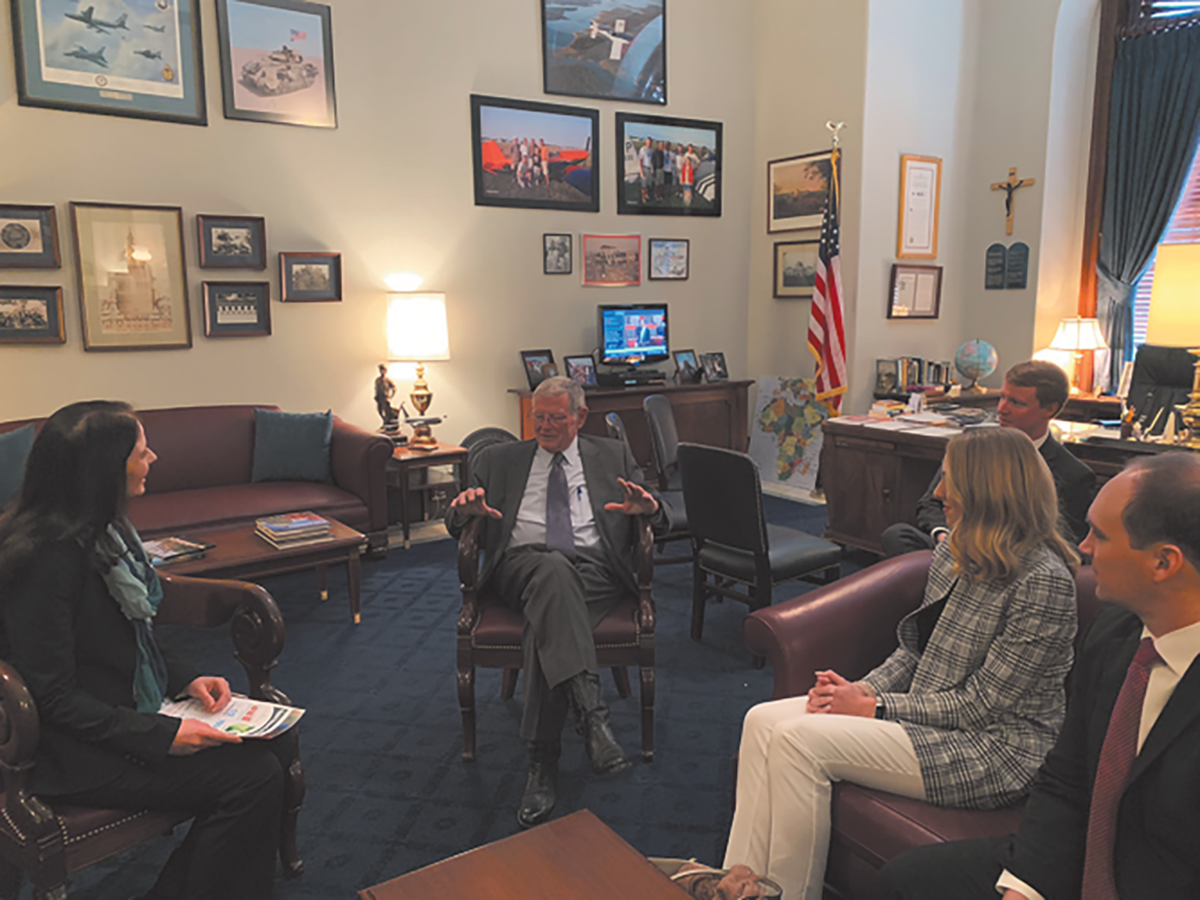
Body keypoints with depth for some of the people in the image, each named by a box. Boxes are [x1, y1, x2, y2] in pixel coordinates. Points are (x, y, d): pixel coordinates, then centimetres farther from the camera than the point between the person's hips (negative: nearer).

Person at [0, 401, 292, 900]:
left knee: (277, 740, -1)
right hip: (72, 750, -9)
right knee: (254, 778, -17)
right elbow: (54, 697, -22)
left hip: (124, 709, 9)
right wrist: (161, 736, -24)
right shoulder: (45, 558, -25)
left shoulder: (101, 530, 4)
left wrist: (186, 679, -1)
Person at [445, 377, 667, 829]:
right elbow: (456, 527, 20)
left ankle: (543, 762, -32)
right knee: (553, 570, -38)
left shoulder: (613, 457, 23)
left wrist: (648, 507, -8)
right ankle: (591, 712, -46)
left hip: (593, 569, 0)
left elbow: (659, 524, 18)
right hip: (523, 565, 0)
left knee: (546, 622, -34)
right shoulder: (500, 460, 24)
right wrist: (463, 508, -5)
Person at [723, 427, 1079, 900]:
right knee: (763, 721, -9)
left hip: (993, 750, -8)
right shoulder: (953, 553, 7)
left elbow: (981, 704, -19)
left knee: (800, 739, -23)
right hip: (923, 714, 9)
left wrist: (874, 707, -15)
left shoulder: (1043, 581, -19)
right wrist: (863, 689, -5)